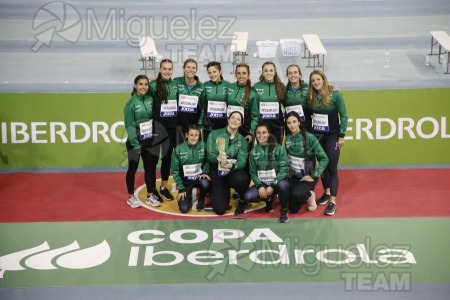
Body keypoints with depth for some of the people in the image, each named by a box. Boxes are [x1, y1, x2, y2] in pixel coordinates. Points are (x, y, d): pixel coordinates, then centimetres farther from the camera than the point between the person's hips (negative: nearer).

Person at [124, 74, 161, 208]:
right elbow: (129, 125, -15)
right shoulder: (131, 103, -14)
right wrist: (135, 144, -18)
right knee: (133, 168, 7)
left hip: (149, 141, 5)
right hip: (135, 142, -5)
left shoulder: (150, 100, 1)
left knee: (150, 167, 11)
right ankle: (131, 197, 20)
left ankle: (150, 196, 24)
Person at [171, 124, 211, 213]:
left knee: (205, 184, -36)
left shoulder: (202, 145, -11)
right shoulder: (179, 149, -13)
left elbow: (207, 162, 4)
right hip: (185, 181, 0)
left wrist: (204, 172, -16)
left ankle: (201, 199, -1)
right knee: (184, 209, -14)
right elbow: (175, 171, -6)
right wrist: (181, 188, -8)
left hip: (199, 178, 0)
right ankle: (189, 196, 23)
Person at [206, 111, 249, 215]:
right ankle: (224, 192, 20)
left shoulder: (242, 141, 4)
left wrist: (232, 165, -34)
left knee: (241, 178, -39)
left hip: (233, 173, 0)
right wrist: (217, 158, -34)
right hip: (217, 174, 0)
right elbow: (210, 154, -9)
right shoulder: (214, 134, 0)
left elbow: (242, 161, -10)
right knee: (219, 209, -18)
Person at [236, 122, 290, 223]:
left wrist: (272, 186, -21)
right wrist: (260, 186, -15)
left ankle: (284, 211, -13)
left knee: (283, 184, -39)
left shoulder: (279, 149, -9)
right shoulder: (253, 152, 4)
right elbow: (253, 172, 2)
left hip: (277, 182, -4)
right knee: (247, 197, -23)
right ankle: (269, 199, 11)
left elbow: (284, 169, -12)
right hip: (262, 183, 4)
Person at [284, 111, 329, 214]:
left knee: (296, 194, -35)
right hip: (293, 176, 5)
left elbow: (324, 159, -14)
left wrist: (313, 176, -17)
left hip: (308, 176, -5)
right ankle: (304, 196, 28)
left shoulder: (309, 137, -17)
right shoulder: (288, 138, -1)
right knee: (293, 209, -4)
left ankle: (310, 195, -1)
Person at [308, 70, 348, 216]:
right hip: (317, 135, 5)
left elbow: (343, 116, -9)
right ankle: (327, 193, 30)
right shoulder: (311, 97, 2)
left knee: (332, 168, -4)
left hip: (332, 136, -5)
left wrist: (341, 135, -11)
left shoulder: (335, 95, -11)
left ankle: (333, 201, -5)